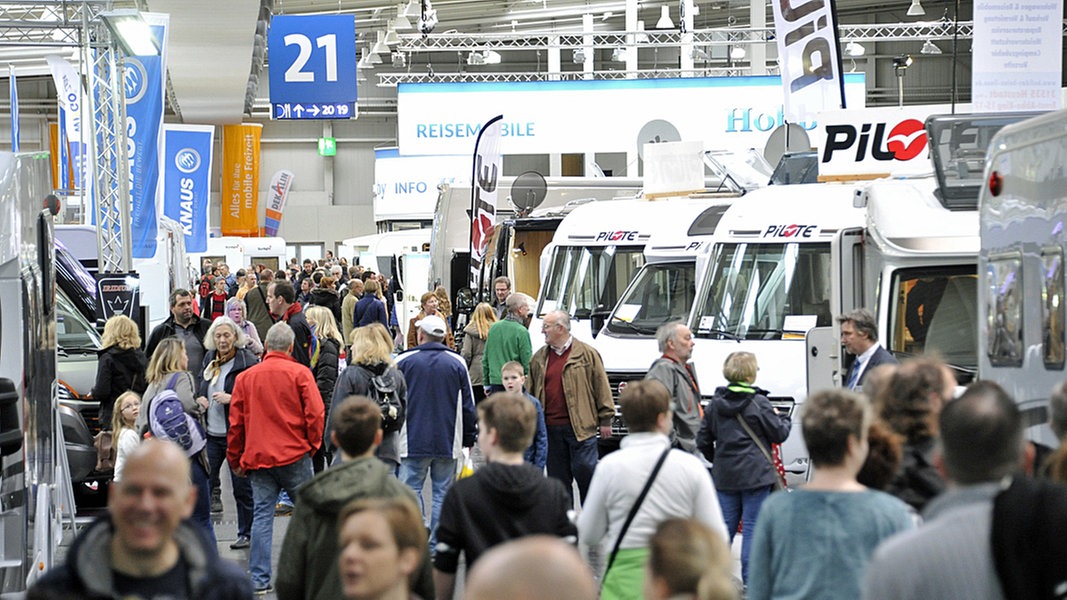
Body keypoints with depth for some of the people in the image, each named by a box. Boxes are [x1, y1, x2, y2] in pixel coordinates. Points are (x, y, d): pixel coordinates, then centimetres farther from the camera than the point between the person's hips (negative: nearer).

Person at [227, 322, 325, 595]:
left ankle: (260, 579, -2)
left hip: (257, 457, 3)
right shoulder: (300, 373, -4)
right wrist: (312, 444, 7)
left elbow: (235, 422, 8)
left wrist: (235, 459, 16)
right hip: (294, 455, -3)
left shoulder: (245, 377, 6)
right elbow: (315, 413, -8)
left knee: (261, 516, 2)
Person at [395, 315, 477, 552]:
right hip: (447, 442, 2)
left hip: (413, 441, -2)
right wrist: (469, 438, 17)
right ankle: (437, 546, 8)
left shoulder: (403, 361, -2)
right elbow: (468, 405, 7)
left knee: (411, 489, 4)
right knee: (443, 492, 7)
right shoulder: (457, 363, 3)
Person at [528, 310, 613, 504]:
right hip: (550, 428, 5)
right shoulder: (539, 358, 13)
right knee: (558, 477, 8)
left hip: (580, 427, -5)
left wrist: (605, 420, -3)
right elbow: (531, 391, 16)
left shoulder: (587, 354, -1)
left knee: (584, 470, -6)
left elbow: (601, 387, 0)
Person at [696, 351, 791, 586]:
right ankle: (751, 579, 0)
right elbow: (779, 434, -4)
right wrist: (783, 419, 16)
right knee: (753, 526, -1)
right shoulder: (758, 403, -12)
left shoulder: (716, 403, 4)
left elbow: (703, 440, 7)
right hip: (755, 474, -5)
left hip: (725, 475, 5)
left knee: (726, 524, 12)